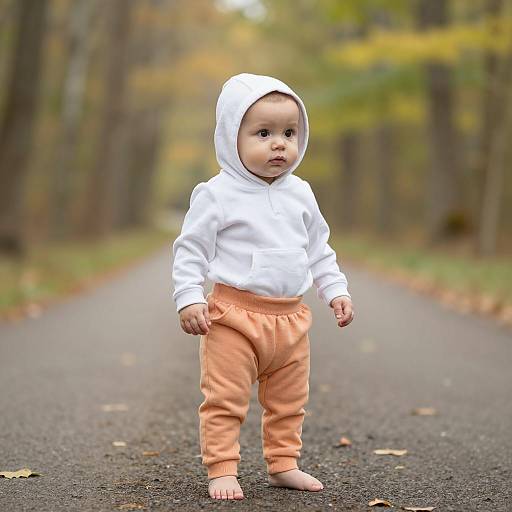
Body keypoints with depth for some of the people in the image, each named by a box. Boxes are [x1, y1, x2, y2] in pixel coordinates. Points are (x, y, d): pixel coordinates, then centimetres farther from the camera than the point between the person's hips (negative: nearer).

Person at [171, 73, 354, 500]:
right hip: (234, 315, -5)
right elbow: (190, 250, -7)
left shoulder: (300, 194, 8)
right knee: (225, 400, -2)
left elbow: (319, 249, 18)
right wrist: (189, 299, -16)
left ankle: (283, 464, 29)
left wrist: (337, 291, 12)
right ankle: (222, 470, 8)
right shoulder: (217, 194, -9)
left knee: (289, 402, 15)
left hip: (291, 318, 5)